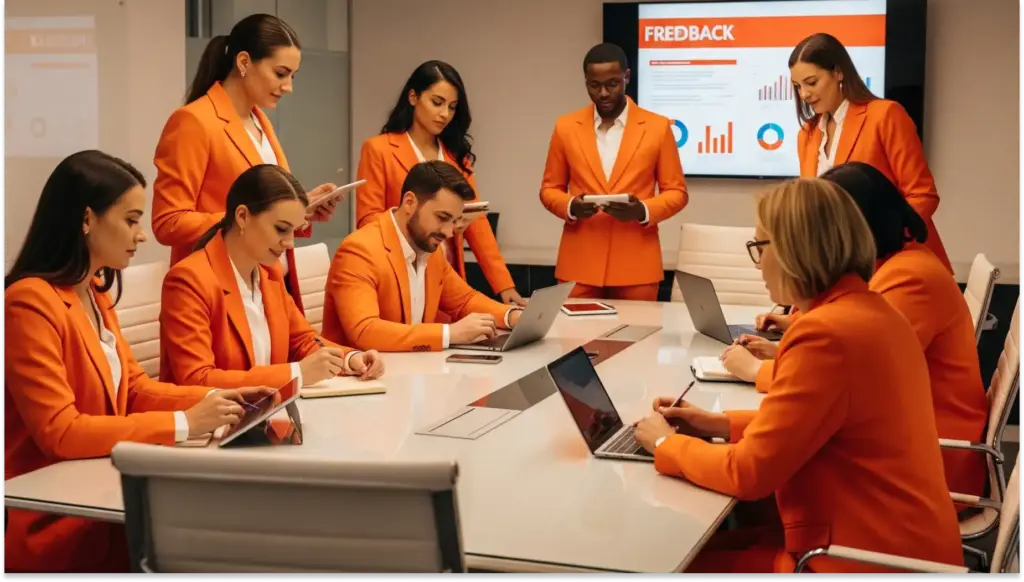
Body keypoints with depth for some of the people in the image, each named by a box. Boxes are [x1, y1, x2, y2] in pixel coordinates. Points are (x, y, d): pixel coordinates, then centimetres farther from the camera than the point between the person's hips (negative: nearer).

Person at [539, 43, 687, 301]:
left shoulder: (657, 127, 2)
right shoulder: (566, 127, 6)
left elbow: (676, 192, 5)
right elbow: (549, 189, 12)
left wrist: (643, 211, -15)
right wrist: (571, 207, -11)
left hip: (636, 266, -1)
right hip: (579, 264, 1)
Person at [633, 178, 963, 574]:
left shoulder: (825, 334, -23)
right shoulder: (874, 312, 6)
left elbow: (747, 474, -18)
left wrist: (665, 444, -2)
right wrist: (724, 425, 12)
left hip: (865, 556, -8)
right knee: (711, 543, 15)